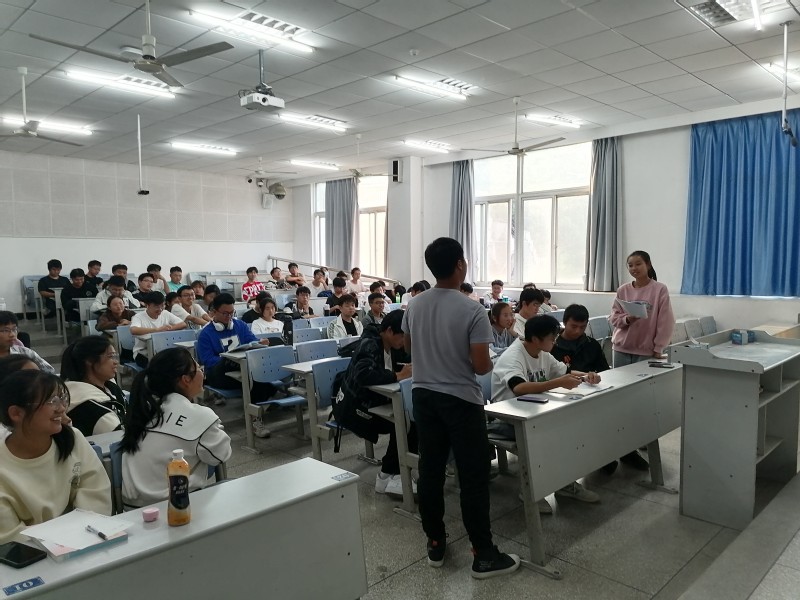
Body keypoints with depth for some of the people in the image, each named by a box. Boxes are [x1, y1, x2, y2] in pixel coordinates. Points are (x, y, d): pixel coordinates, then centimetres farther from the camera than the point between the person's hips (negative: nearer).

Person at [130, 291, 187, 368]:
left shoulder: (166, 314, 4)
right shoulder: (139, 317, -10)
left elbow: (183, 324, -1)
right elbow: (133, 330, -31)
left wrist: (169, 328, -18)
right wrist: (157, 329, -36)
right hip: (143, 353, -4)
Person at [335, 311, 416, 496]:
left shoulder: (392, 345, 5)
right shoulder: (369, 345, -22)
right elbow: (364, 374, -39)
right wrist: (398, 376, -35)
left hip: (374, 402, 9)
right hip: (354, 406, -9)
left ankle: (391, 471, -4)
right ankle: (388, 476, -8)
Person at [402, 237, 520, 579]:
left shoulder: (414, 306, 0)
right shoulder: (472, 311, -19)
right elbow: (481, 366, -19)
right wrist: (491, 363, 3)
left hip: (423, 395, 6)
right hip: (461, 400, -6)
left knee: (430, 470, 12)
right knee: (473, 476, 4)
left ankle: (435, 544, 25)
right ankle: (484, 555, 14)